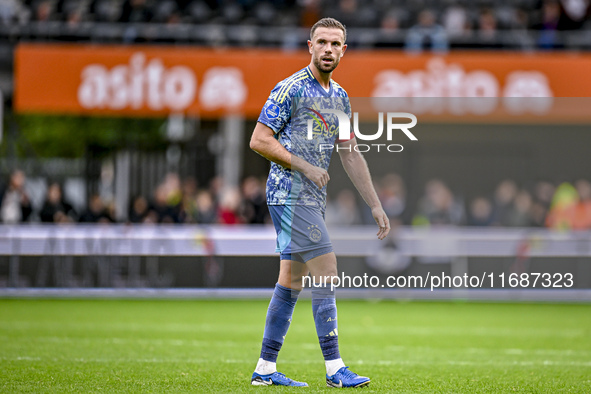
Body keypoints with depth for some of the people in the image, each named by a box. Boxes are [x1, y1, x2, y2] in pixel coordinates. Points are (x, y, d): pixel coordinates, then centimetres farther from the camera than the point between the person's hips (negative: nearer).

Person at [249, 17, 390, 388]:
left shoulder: (340, 97, 15)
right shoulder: (290, 89, -10)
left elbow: (351, 154, 18)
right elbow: (259, 140, -12)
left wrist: (375, 204, 13)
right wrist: (305, 166, -16)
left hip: (313, 198, 8)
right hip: (290, 194, -8)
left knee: (291, 281, 9)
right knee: (326, 271, -14)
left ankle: (265, 369, 13)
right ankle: (335, 368, -14)